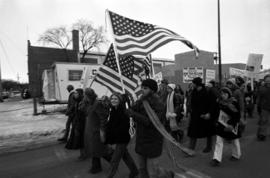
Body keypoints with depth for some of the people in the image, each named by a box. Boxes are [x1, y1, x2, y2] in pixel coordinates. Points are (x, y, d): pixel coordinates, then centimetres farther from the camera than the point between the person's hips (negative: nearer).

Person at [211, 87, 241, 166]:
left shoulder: (234, 103, -15)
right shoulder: (220, 102, 0)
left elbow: (237, 115, -14)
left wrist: (232, 125, -18)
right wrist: (217, 121, 10)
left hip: (231, 125, -4)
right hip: (221, 124, 4)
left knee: (234, 140, 18)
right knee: (218, 141, -2)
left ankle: (236, 155, 42)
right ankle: (217, 159, 1)